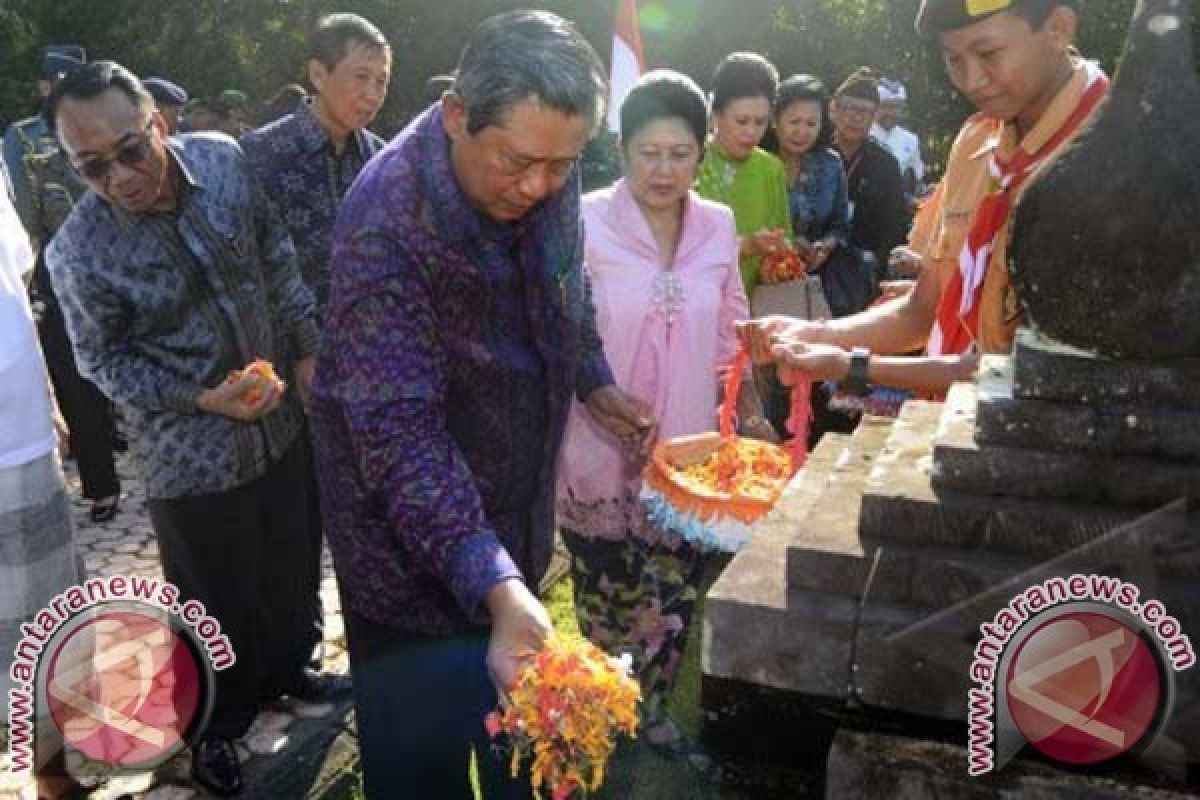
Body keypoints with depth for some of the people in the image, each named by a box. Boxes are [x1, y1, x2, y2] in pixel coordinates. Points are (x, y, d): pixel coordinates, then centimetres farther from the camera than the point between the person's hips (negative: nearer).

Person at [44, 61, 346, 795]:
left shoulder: (224, 160, -12)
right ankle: (218, 723, 38)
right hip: (193, 452, -4)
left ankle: (288, 667, 50)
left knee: (290, 563, 23)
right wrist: (205, 398, -19)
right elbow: (105, 361, -9)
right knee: (216, 598, 12)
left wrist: (307, 349, 1)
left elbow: (278, 260, 2)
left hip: (279, 418, 5)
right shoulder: (79, 252, -21)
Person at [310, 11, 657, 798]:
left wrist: (596, 385, 7)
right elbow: (399, 428, -35)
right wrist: (494, 584, -43)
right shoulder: (385, 220, -29)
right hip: (417, 543, -6)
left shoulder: (550, 179, -8)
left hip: (517, 515, 6)